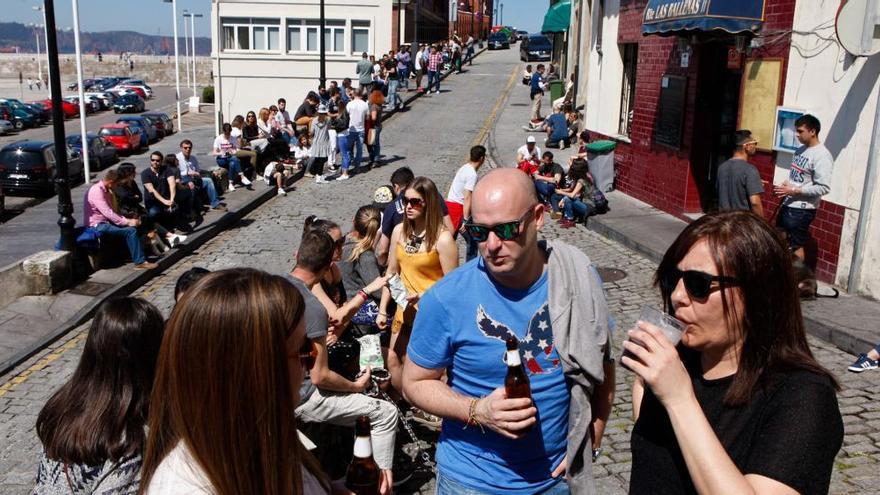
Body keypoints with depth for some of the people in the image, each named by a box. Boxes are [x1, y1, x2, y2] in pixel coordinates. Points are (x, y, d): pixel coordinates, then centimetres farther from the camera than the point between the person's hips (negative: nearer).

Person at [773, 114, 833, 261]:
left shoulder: (821, 156, -18)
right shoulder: (800, 150, 9)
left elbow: (823, 188, -23)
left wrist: (794, 190, -21)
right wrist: (784, 185, 1)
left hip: (802, 209, -9)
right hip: (788, 204, 9)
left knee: (795, 246, 2)